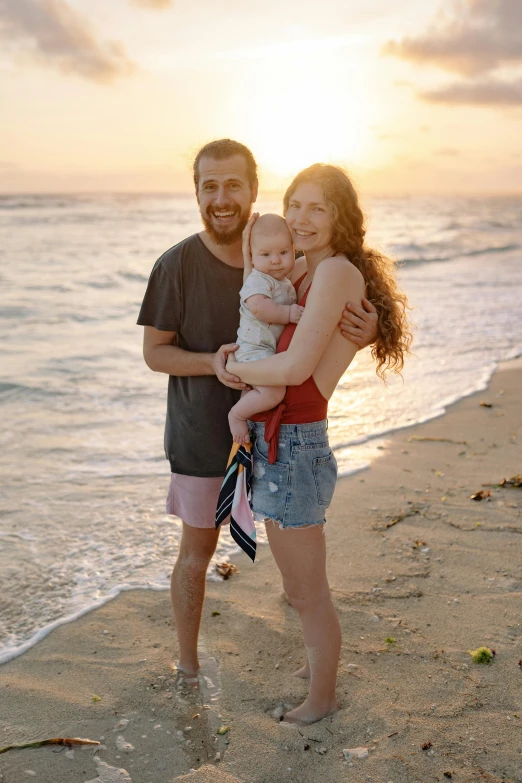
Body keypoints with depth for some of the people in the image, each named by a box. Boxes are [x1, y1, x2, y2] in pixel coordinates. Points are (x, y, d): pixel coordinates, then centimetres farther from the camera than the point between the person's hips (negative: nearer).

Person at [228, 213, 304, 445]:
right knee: (274, 392, -26)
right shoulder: (258, 279, -15)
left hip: (275, 351, 10)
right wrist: (288, 314, -26)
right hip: (254, 349, -10)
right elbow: (258, 306, -32)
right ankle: (236, 414, -7)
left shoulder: (285, 283, 15)